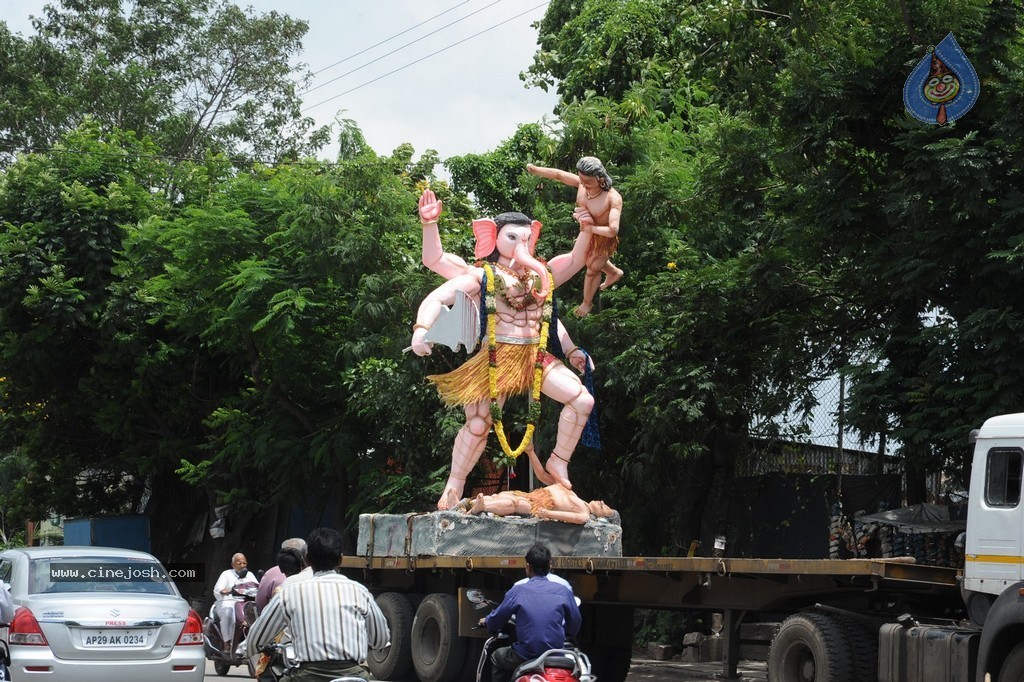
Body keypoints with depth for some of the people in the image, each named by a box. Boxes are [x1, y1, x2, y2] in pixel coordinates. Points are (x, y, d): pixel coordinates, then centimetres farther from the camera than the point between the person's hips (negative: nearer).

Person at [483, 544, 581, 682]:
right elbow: (575, 622, 10)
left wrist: (486, 622, 29)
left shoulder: (517, 591, -6)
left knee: (497, 657, 28)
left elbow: (498, 618, 6)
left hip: (525, 656, -2)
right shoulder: (563, 591, 0)